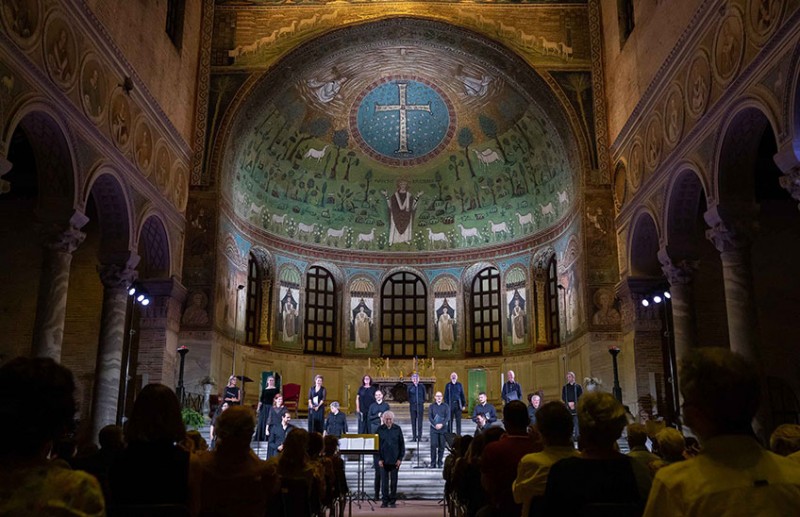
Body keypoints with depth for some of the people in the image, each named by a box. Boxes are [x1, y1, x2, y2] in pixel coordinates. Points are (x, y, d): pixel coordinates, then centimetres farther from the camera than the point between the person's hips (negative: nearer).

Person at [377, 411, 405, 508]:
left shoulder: (397, 429, 2)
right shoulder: (380, 430, 1)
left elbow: (402, 445, 4)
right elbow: (377, 445, 2)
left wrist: (400, 458, -3)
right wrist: (379, 459, -5)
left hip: (394, 460, 0)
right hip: (383, 460, 0)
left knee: (393, 481, 5)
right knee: (384, 481, 3)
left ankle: (392, 501, 14)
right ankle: (385, 501, 12)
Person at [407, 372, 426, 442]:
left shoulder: (422, 386, 2)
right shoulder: (410, 387, 3)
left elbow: (424, 396, 9)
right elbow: (408, 396, 10)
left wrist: (422, 402, 4)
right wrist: (410, 402, 4)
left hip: (420, 405, -1)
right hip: (413, 406, 1)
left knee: (420, 422, -1)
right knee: (413, 422, 5)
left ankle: (419, 436, 4)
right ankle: (414, 437, 10)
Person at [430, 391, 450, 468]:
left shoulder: (446, 406, 9)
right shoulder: (431, 406, 9)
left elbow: (447, 417, -1)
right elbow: (430, 417, 0)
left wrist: (442, 424, -15)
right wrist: (435, 425, -14)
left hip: (443, 428, 1)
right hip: (434, 429, -1)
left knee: (442, 446, 2)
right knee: (433, 445, -8)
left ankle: (440, 462, 15)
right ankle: (433, 463, -3)